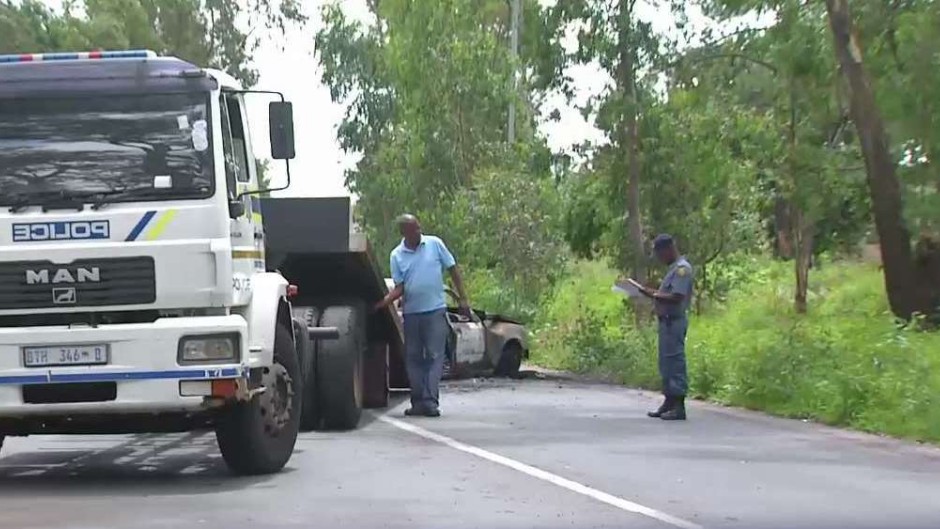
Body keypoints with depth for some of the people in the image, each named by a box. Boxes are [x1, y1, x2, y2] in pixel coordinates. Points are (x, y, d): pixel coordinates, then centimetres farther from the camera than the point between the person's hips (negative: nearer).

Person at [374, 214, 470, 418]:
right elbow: (399, 288, 0)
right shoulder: (397, 255, 2)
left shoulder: (435, 244, 0)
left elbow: (453, 269, 5)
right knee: (413, 358, 6)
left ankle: (430, 401, -10)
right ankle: (418, 402, 13)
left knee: (435, 356, -7)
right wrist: (385, 301, -20)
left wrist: (463, 298, 1)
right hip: (411, 313, 2)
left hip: (435, 310, -2)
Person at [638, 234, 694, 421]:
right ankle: (669, 403, 21)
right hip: (667, 320, 10)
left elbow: (676, 298, -21)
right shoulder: (674, 268, 18)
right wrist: (654, 292, 7)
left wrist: (654, 295, -14)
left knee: (675, 363, -8)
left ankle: (679, 407, -6)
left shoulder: (682, 268, -13)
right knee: (666, 363, 14)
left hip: (674, 321, -10)